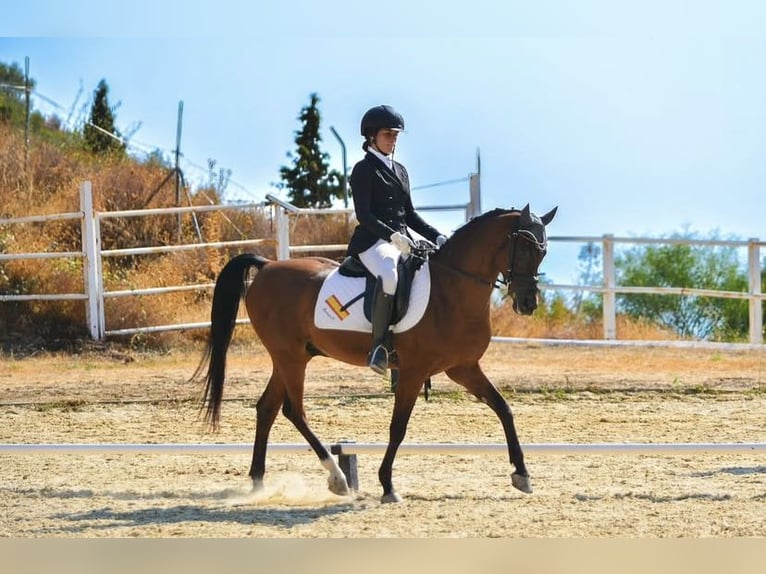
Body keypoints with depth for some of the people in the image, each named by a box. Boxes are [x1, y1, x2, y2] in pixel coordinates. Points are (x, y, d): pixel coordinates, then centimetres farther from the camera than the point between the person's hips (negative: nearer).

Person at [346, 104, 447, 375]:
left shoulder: (400, 171, 22)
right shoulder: (364, 170, -2)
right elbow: (363, 215, -12)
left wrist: (437, 237, 10)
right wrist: (392, 235, -25)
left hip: (404, 240, 9)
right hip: (373, 241, -8)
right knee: (390, 276, -39)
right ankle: (379, 345, -34)